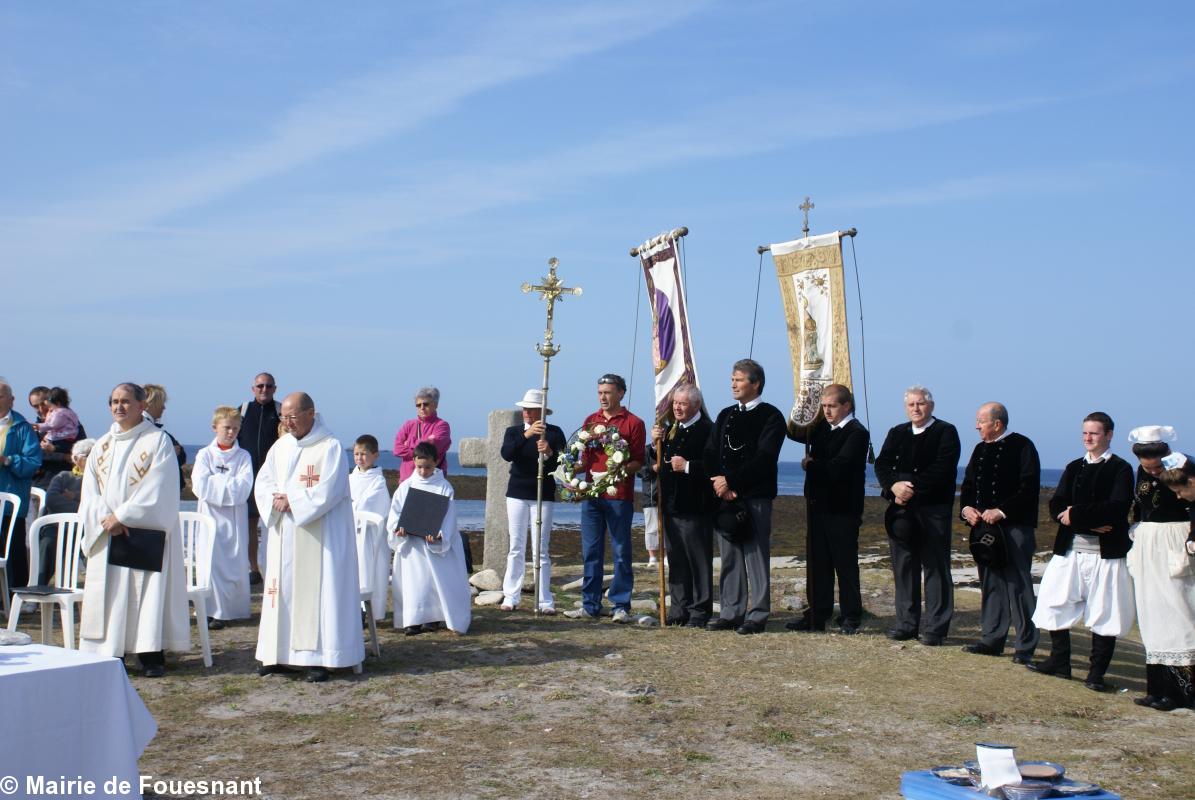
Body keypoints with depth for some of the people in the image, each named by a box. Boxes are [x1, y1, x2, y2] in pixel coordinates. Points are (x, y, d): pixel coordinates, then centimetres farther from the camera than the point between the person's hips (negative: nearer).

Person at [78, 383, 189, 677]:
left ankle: (151, 656, -4)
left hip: (145, 532, -5)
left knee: (148, 591, -6)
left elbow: (156, 490, -12)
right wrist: (106, 519, -11)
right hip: (107, 532, 5)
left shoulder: (158, 441, -3)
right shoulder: (102, 445, 14)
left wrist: (121, 516, -15)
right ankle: (110, 654, 7)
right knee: (109, 594, 3)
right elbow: (90, 490, 7)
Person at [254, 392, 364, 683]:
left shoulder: (330, 448, -9)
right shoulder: (281, 446, 11)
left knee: (317, 590, -6)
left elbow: (327, 492, -16)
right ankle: (281, 654, 13)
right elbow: (263, 483, 10)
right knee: (283, 590, 7)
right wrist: (276, 501, -10)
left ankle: (319, 657, -3)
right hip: (284, 535, 7)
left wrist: (291, 502, -12)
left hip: (318, 536, -6)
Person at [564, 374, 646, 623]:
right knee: (591, 552, 7)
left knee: (621, 552, 0)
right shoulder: (590, 421, 14)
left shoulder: (633, 423, -1)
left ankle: (621, 606, 4)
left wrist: (621, 470, -21)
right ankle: (590, 605, 13)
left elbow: (639, 461, -4)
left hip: (619, 497, -5)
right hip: (591, 493, 5)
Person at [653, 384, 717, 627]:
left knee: (699, 561, 1)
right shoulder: (671, 429, 15)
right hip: (671, 506, 8)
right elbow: (662, 461, 22)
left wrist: (688, 467, -22)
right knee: (675, 560, 13)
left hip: (695, 509, -8)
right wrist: (657, 442, 6)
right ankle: (680, 609, 21)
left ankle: (700, 612, 8)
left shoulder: (707, 430, -11)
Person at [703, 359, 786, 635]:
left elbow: (763, 459, -13)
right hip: (725, 496, 6)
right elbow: (709, 454, 10)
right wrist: (720, 484, -6)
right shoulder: (725, 416, 16)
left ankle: (757, 615, 3)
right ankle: (731, 613, 15)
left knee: (756, 557, -2)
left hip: (756, 498, -6)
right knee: (730, 558, 9)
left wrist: (730, 481, -14)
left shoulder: (771, 416, -3)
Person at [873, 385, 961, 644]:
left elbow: (942, 469, -12)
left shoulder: (945, 432, 0)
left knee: (935, 566, -1)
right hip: (902, 509, 5)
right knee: (904, 566, 7)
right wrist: (894, 485, -14)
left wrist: (912, 487, -16)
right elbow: (881, 464, 5)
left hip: (934, 509, -5)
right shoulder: (897, 433, 16)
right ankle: (907, 623, 15)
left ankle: (935, 626, 3)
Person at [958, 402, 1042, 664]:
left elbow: (1029, 488, -14)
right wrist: (966, 508, -1)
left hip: (1015, 527, -7)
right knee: (990, 584, 12)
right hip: (984, 525, 7)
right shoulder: (980, 450, 15)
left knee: (1018, 584, -5)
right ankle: (992, 639, 20)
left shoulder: (1021, 446, -7)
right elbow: (968, 484, 18)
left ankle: (1025, 645, 1)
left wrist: (1002, 511, -19)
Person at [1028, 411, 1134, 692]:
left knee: (1104, 612, 0)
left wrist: (1076, 515, -14)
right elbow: (1056, 506, 3)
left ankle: (1097, 674, 9)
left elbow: (1117, 509, -16)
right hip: (1069, 549, 5)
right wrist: (1091, 522, -13)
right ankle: (1059, 662, 19)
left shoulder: (1121, 469, -1)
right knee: (1056, 605, 6)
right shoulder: (1074, 468, 14)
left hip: (1106, 552, -5)